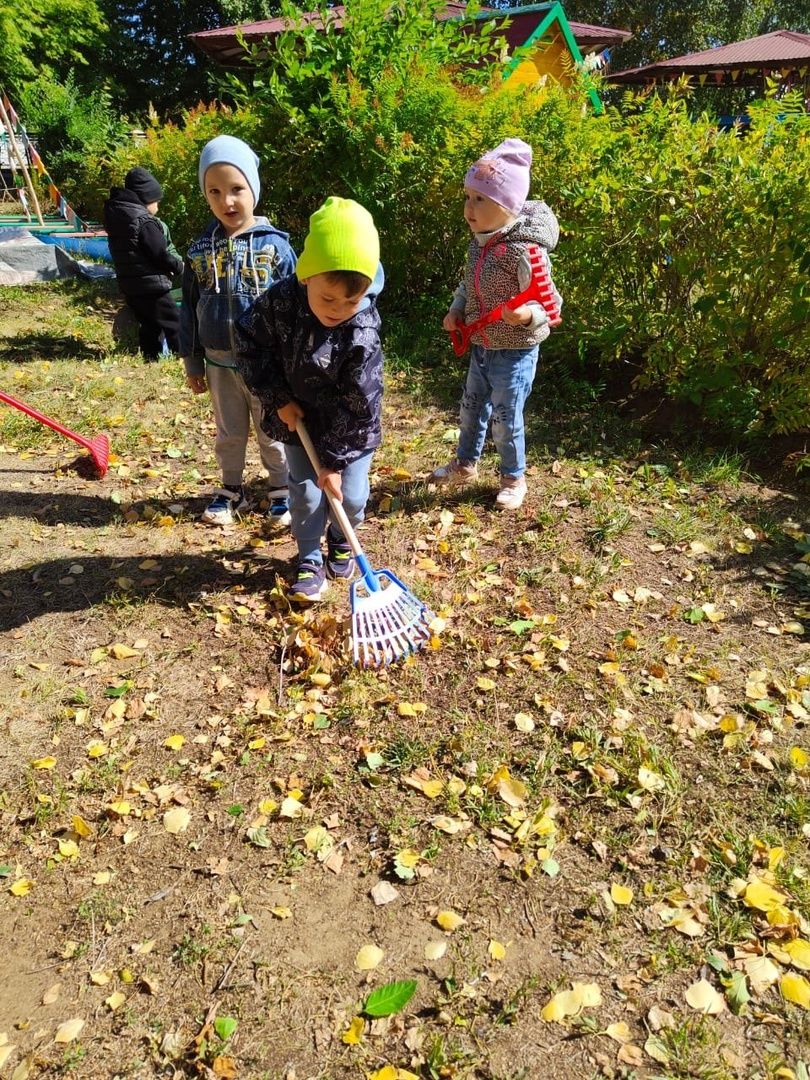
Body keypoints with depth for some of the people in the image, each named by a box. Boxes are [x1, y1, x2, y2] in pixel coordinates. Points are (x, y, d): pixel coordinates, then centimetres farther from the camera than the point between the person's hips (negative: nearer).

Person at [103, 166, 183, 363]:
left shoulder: (116, 217, 10)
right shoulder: (146, 223, -18)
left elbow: (132, 252, 13)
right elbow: (162, 255, -19)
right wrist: (179, 267, 1)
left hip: (128, 284, 8)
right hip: (152, 285, -8)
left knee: (148, 323, 17)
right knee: (173, 323, 1)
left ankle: (151, 358, 21)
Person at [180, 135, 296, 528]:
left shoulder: (274, 245, -8)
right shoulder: (200, 249, 1)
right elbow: (189, 309, 8)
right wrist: (192, 363, 7)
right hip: (218, 362, 3)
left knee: (272, 432, 11)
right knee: (229, 433, 16)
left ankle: (281, 491, 28)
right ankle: (230, 490, 33)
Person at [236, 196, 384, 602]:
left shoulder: (363, 336, -27)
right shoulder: (280, 302, -20)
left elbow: (356, 405, -23)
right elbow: (251, 345, -6)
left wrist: (334, 461, -20)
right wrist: (278, 399, -13)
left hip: (350, 429, -2)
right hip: (298, 420, 2)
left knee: (350, 495, 4)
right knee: (305, 494, 4)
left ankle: (340, 541, 36)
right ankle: (310, 559, 24)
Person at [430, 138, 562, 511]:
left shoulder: (525, 250, -25)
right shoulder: (479, 240, -1)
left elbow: (548, 303, -21)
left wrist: (527, 315, -41)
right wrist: (456, 310, -1)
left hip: (514, 352, -8)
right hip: (481, 347, 8)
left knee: (506, 419, 6)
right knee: (472, 407, 22)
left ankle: (513, 479, 30)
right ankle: (465, 464, 44)